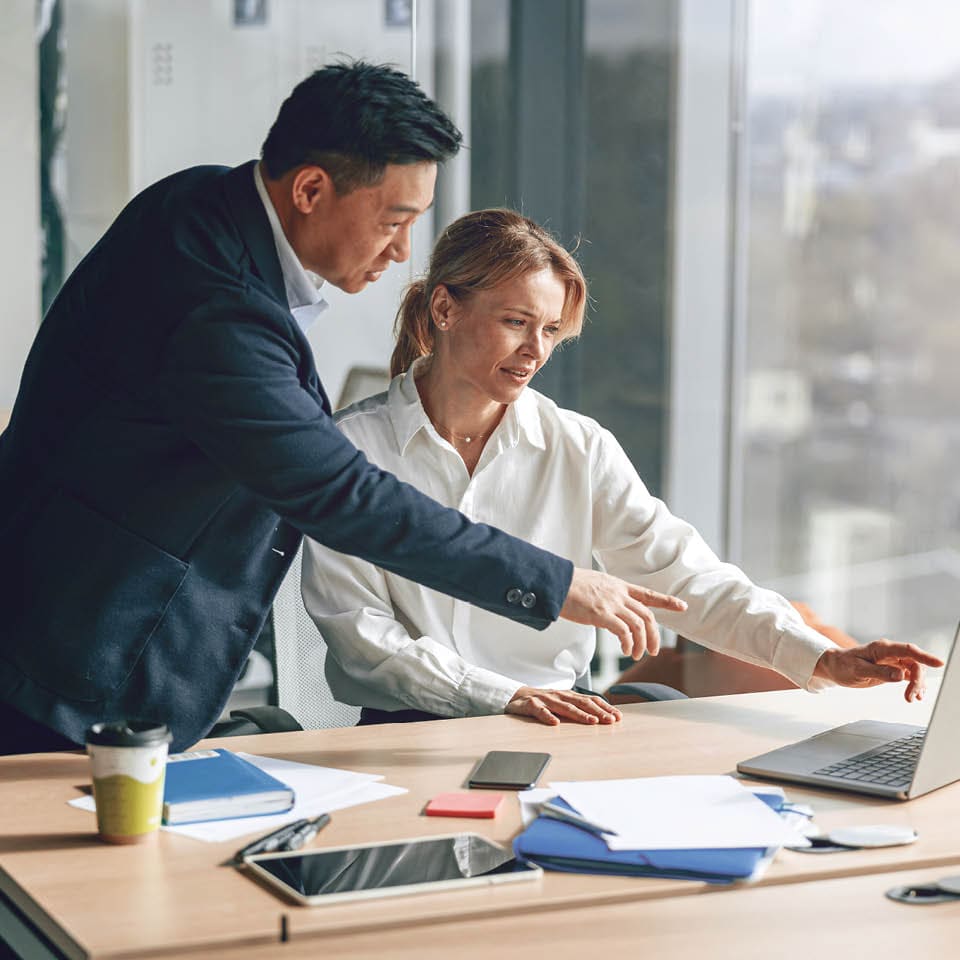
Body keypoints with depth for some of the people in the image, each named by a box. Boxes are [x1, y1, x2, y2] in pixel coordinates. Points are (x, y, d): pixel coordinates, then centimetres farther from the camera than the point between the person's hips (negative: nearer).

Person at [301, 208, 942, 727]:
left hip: (562, 731, 4)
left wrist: (823, 659, -14)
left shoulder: (581, 450, 7)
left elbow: (683, 576, 0)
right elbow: (357, 626, -7)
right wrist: (503, 696, -19)